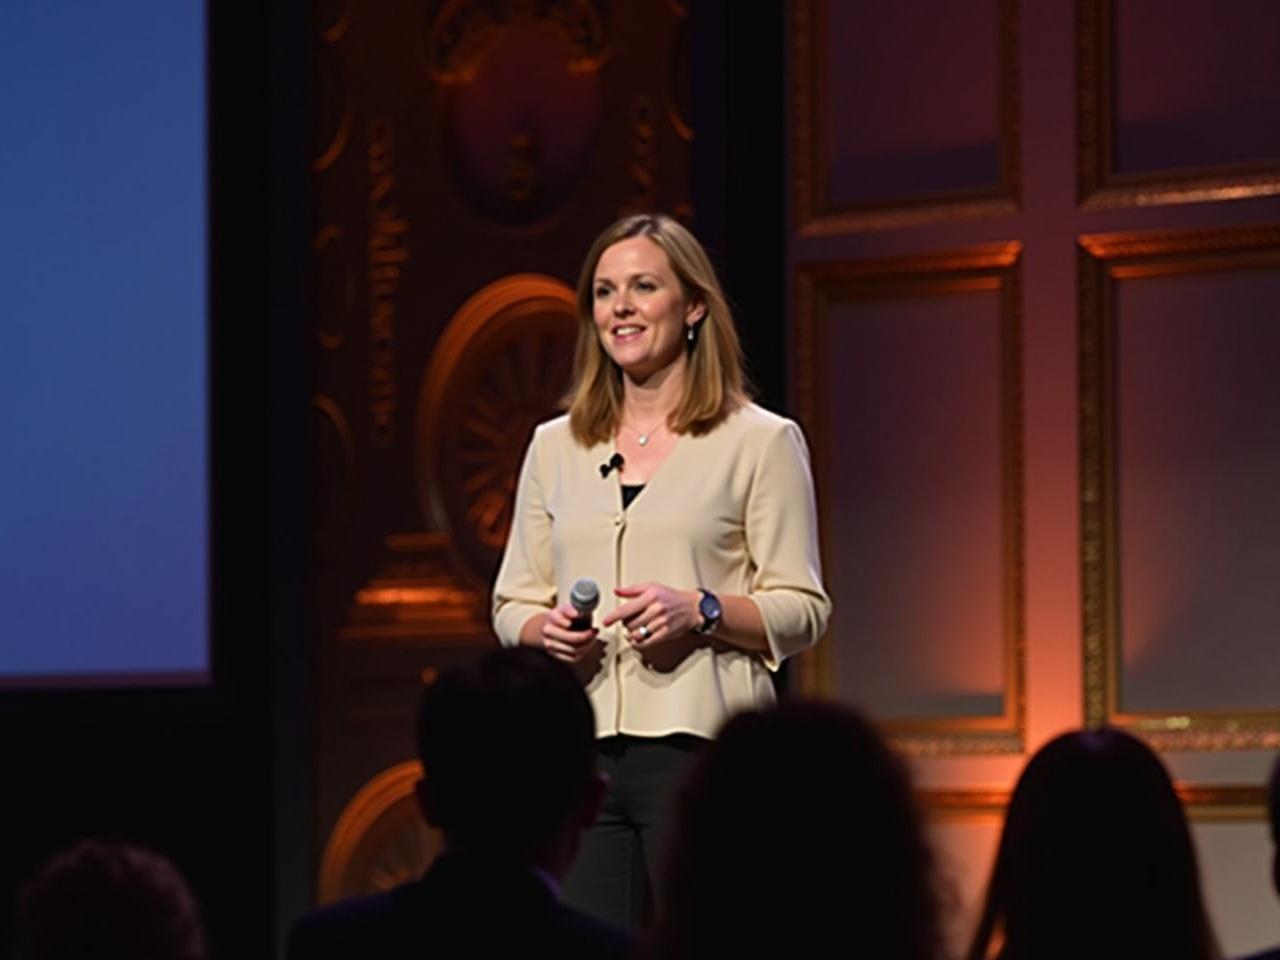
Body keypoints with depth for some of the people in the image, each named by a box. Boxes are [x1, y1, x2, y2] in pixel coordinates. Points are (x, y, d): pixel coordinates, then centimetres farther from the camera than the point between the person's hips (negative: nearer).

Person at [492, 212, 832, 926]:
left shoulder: (760, 442, 4)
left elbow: (803, 611, 1)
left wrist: (700, 611, -16)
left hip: (701, 743, -4)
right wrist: (547, 628, -4)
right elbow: (513, 602, 19)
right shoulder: (555, 447, 17)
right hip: (578, 752, 4)